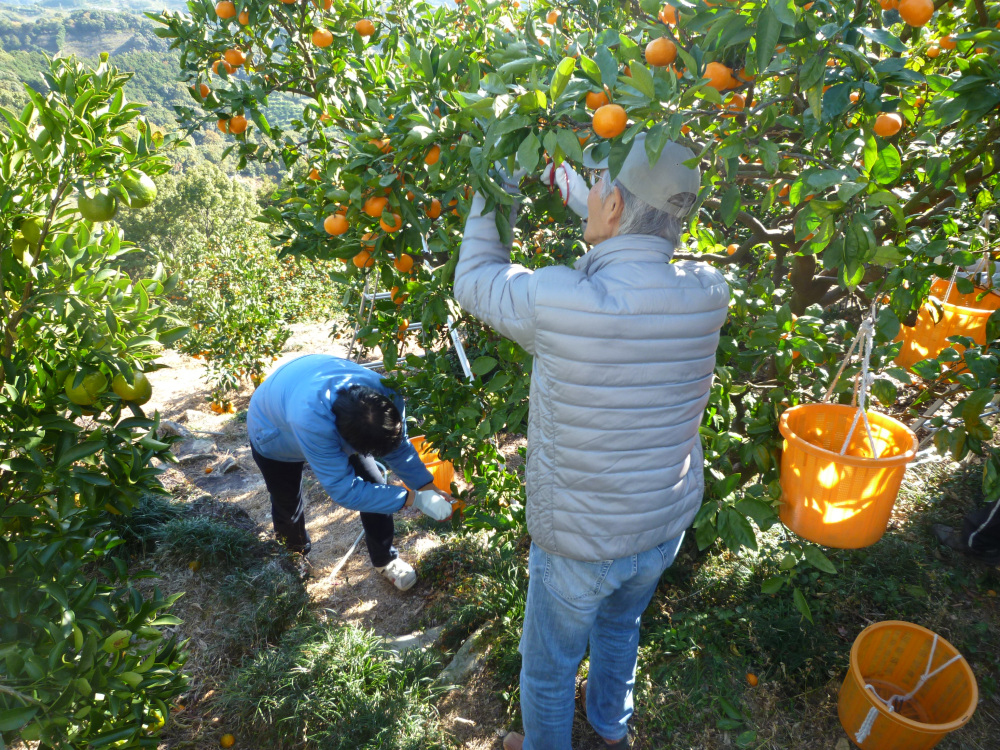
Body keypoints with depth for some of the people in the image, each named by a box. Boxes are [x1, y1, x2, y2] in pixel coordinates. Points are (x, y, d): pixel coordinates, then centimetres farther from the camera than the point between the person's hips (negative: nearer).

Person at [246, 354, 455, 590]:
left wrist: (429, 489, -26)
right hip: (276, 433, -3)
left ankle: (385, 560, 20)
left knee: (374, 487, -4)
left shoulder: (386, 394, -35)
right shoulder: (310, 421, -51)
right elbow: (344, 489, -42)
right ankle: (296, 555, 46)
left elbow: (398, 448, -16)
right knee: (289, 508, 11)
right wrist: (415, 499, -41)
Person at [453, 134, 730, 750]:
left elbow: (474, 278, -12)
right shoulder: (708, 294, -17)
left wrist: (501, 186, -1)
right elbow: (645, 255, 6)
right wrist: (575, 188, 9)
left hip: (581, 541, -5)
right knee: (620, 628, 35)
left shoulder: (557, 301, -33)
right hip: (667, 526, 6)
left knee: (549, 664, 24)